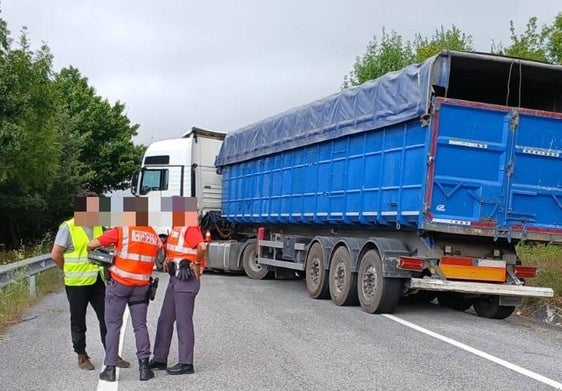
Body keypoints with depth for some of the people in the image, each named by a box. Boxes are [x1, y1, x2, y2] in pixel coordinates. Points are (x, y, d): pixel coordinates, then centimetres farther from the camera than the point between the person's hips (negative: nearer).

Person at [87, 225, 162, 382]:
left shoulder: (122, 230, -10)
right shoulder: (154, 235, 5)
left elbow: (91, 244, -9)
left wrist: (91, 251, 13)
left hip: (119, 284, -3)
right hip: (141, 286, 3)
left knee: (113, 326, 6)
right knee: (140, 326, 12)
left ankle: (110, 369, 6)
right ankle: (144, 367, 9)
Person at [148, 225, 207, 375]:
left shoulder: (190, 228, -17)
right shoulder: (176, 228, 14)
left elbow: (202, 246, -33)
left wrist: (197, 263, -18)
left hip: (186, 280, -10)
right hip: (175, 278, 10)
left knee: (183, 321, -3)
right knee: (165, 319, 15)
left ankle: (186, 363, 5)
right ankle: (159, 359, 24)